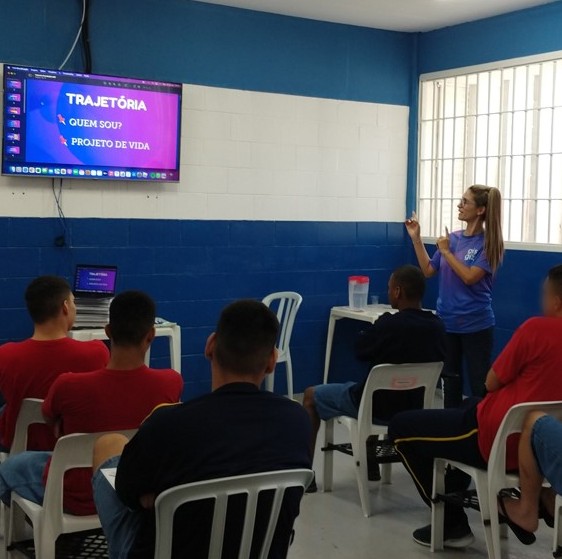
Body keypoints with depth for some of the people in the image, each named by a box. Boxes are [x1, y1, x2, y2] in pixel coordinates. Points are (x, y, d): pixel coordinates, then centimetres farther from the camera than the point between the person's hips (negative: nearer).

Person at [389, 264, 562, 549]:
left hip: (498, 441, -9)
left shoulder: (538, 328, -20)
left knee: (401, 427, 7)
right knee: (469, 405, 36)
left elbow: (492, 383, -10)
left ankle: (452, 523, 11)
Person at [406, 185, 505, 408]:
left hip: (476, 325, -6)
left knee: (479, 385, 1)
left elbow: (469, 277, -19)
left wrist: (446, 251, -13)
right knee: (450, 381, 16)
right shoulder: (453, 238, 6)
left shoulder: (488, 243, -10)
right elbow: (428, 271, 10)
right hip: (447, 322, 6)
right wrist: (416, 238, 6)